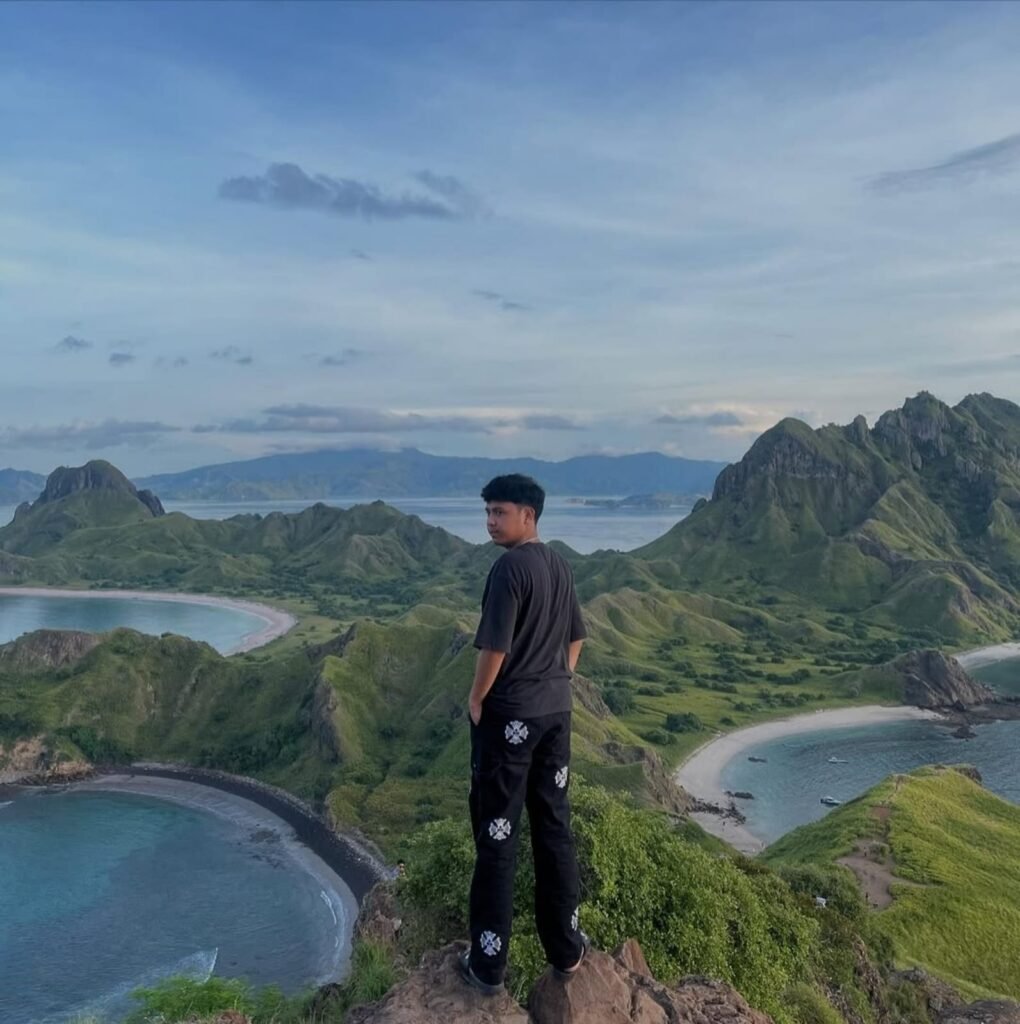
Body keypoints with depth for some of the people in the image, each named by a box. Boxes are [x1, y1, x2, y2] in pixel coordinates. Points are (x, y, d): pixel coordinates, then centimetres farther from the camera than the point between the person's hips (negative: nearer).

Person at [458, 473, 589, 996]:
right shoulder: (560, 566, 8)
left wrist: (476, 699, -6)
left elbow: (495, 646, -21)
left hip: (508, 713, -7)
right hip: (556, 711, 8)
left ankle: (488, 963, 14)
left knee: (496, 835, 3)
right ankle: (566, 947, 27)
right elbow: (576, 637, 15)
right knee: (554, 827, 16)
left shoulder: (509, 567, -17)